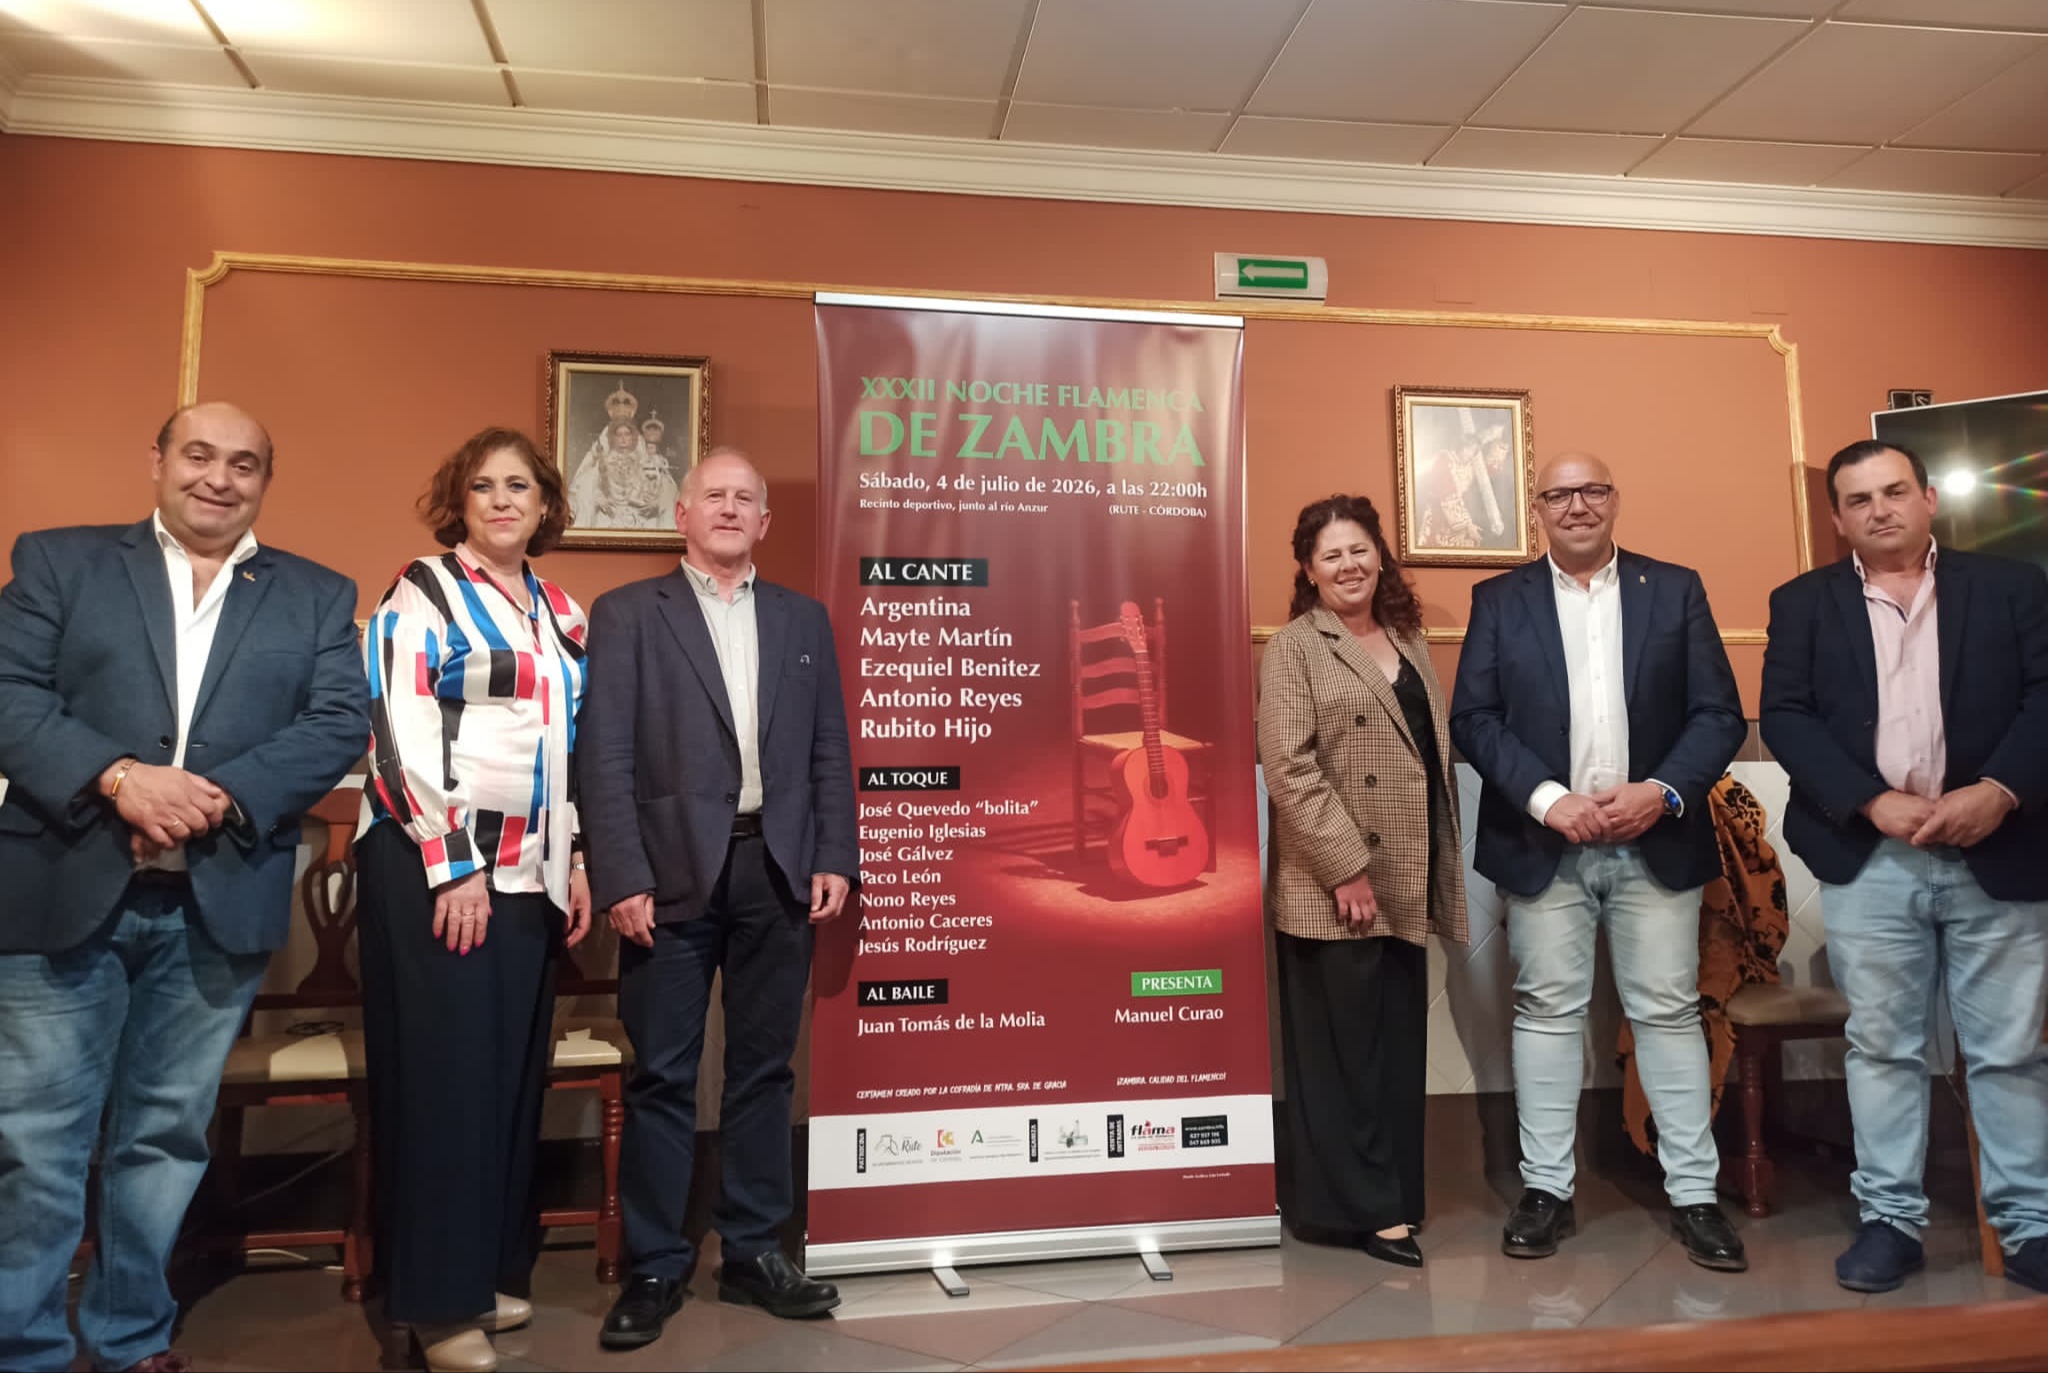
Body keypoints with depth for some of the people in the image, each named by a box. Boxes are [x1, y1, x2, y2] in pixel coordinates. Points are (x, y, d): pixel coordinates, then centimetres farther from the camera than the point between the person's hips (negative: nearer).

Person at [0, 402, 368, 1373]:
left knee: (167, 1135, 12)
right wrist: (118, 777, -19)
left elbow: (341, 721, -2)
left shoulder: (317, 595, 9)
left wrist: (221, 795, -15)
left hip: (221, 902, 1)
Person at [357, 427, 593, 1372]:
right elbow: (399, 736, -12)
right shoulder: (421, 595, -3)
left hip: (531, 876, 6)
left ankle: (491, 1270, 24)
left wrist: (575, 860, 12)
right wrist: (453, 866, -16)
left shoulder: (562, 613, 15)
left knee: (512, 1074, 10)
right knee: (442, 1075, -1)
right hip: (433, 870, -6)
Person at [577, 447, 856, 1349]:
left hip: (778, 870, 3)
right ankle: (654, 1267, 18)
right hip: (673, 871, -3)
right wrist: (622, 877, -11)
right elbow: (604, 757, -4)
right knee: (662, 1077, 4)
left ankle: (752, 1253, 24)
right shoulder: (626, 614, 3)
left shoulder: (803, 619, 13)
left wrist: (833, 858, 1)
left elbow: (829, 749, 10)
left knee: (764, 1068, 10)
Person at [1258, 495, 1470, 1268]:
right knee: (1343, 1052, 2)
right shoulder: (1294, 649, -5)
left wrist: (1442, 874, 11)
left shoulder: (1409, 641, 15)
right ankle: (1360, 1207, 14)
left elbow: (1436, 755, 18)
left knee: (1399, 1049, 13)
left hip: (1407, 883, 7)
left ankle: (1393, 1195, 26)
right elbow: (1289, 770, -15)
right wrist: (1346, 870, -18)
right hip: (1334, 889, -7)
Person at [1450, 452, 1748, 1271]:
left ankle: (1694, 1194, 17)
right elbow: (1472, 718, -3)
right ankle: (1546, 1189, 15)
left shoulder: (1676, 589, 8)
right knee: (1547, 1012, 5)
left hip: (1656, 843, 1)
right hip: (1543, 847, 0)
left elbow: (1720, 713, 3)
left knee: (1669, 1012, 6)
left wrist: (1664, 791, -13)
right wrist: (1549, 799, -14)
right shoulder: (1499, 600, 6)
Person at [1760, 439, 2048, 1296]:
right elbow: (1785, 718, -2)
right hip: (1868, 861, 0)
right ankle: (1890, 1218, 16)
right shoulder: (1803, 603, 7)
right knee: (1881, 1046, 6)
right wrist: (1875, 801, -13)